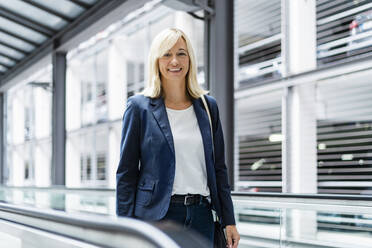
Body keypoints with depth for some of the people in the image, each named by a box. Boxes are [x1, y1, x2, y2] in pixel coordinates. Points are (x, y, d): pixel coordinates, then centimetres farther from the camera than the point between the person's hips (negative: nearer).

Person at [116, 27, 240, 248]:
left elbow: (219, 168, 13)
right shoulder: (139, 107, 1)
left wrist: (229, 221, 8)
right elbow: (126, 172, 0)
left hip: (201, 215, 3)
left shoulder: (208, 106, 10)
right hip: (157, 215, -3)